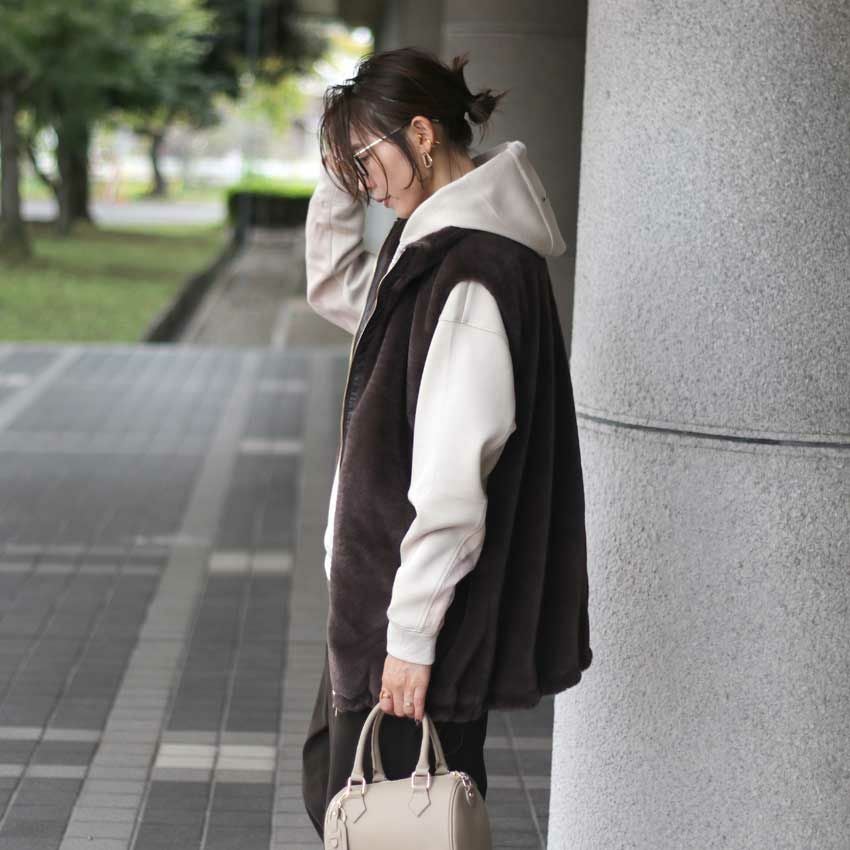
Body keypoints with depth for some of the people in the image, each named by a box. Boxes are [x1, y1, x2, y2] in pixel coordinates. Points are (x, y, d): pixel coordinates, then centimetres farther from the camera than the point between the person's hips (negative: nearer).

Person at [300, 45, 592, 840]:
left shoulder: (473, 273, -22)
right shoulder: (429, 246, 9)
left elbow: (453, 476, -25)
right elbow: (335, 286, 27)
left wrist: (412, 634, -22)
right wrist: (340, 178, 10)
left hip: (425, 606, -10)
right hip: (379, 595, 10)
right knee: (333, 790, 20)